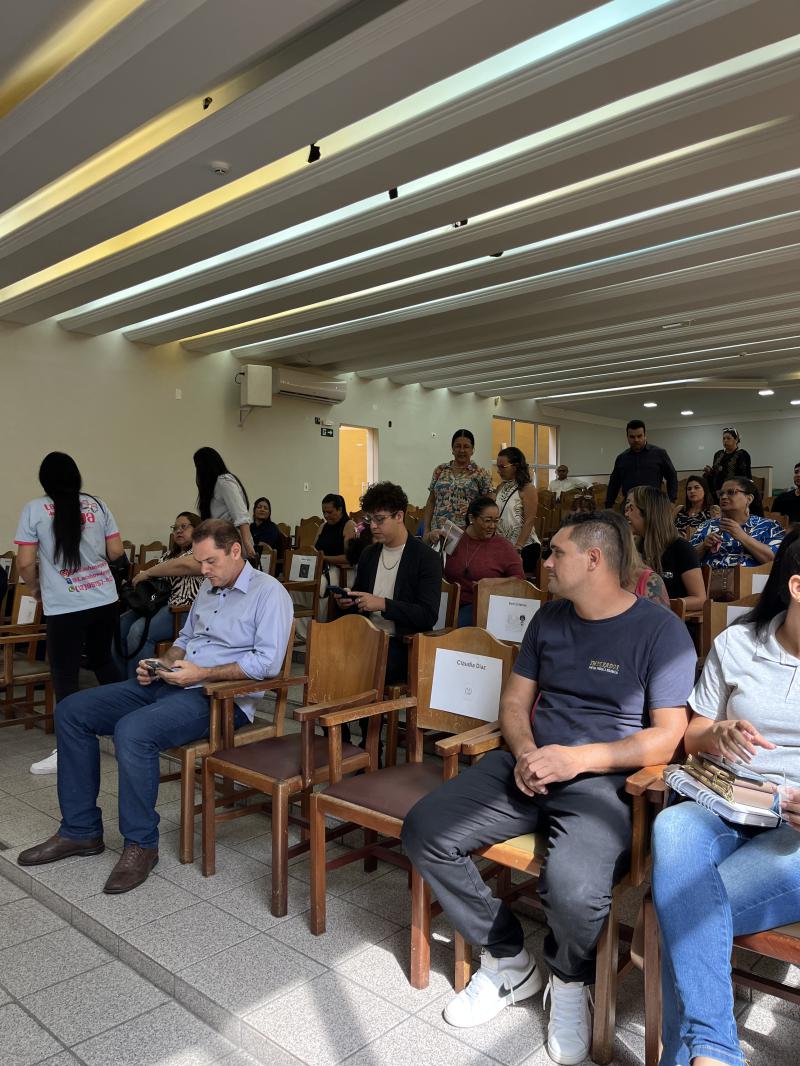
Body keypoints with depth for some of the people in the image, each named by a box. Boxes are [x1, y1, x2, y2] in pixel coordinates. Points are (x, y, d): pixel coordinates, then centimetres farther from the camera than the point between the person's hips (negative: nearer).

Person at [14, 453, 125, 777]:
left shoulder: (34, 510, -4)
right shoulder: (97, 505, 5)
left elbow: (25, 563, -7)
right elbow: (116, 552, 6)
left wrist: (34, 588, 12)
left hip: (65, 606, -4)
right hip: (105, 599, 4)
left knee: (65, 677, 4)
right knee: (103, 661, 22)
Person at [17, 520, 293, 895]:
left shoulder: (269, 593, -9)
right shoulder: (208, 588, 17)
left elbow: (267, 662, -18)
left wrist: (202, 674, -19)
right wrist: (163, 664, 6)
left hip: (219, 697, -9)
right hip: (170, 683, 9)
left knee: (132, 731, -33)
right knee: (71, 711, 1)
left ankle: (141, 844, -13)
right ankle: (80, 829, 9)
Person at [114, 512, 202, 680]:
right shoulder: (170, 553, 27)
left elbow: (184, 565, -21)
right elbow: (157, 576, 27)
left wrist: (147, 573, -14)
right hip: (157, 603, 9)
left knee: (139, 631, -28)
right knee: (119, 625, -11)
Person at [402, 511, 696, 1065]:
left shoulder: (660, 629, -4)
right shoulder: (550, 617, 13)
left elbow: (668, 735, -9)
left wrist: (577, 758, -19)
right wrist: (525, 753, -6)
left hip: (604, 780, -5)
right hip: (527, 765, 6)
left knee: (572, 890, -34)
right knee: (424, 831, -13)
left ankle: (570, 981, 6)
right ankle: (509, 961, 8)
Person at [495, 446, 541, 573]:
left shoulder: (527, 489, -9)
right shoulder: (501, 487, 10)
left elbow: (529, 522, -13)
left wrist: (517, 548, -19)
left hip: (525, 547, -6)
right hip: (502, 545, 6)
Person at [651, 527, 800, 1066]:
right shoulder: (736, 644, 8)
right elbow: (692, 735, 16)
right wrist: (718, 734, -9)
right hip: (727, 808, 2)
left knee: (684, 910, -28)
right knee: (672, 829, -34)